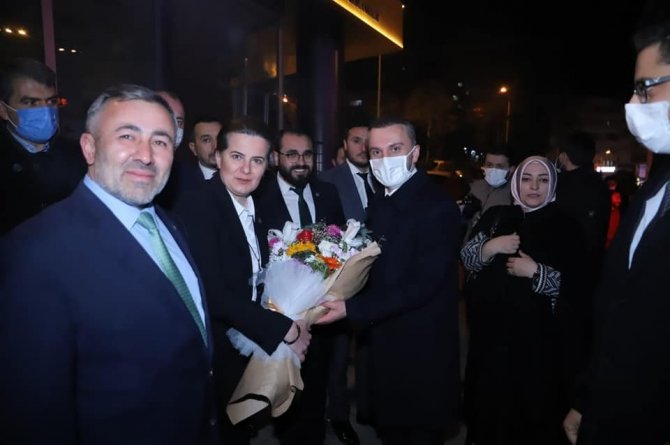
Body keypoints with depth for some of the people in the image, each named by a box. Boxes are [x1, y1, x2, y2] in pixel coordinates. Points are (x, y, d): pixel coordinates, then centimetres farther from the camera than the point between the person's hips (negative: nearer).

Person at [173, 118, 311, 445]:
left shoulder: (255, 206, 4)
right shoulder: (196, 206, -21)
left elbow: (255, 280, 7)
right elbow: (213, 295, -28)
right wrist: (285, 330, -21)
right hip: (212, 354, -7)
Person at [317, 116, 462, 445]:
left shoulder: (438, 207, -20)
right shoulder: (379, 205, 6)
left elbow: (422, 285, -25)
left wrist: (352, 309, -27)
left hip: (421, 351, -7)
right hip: (384, 346, 7)